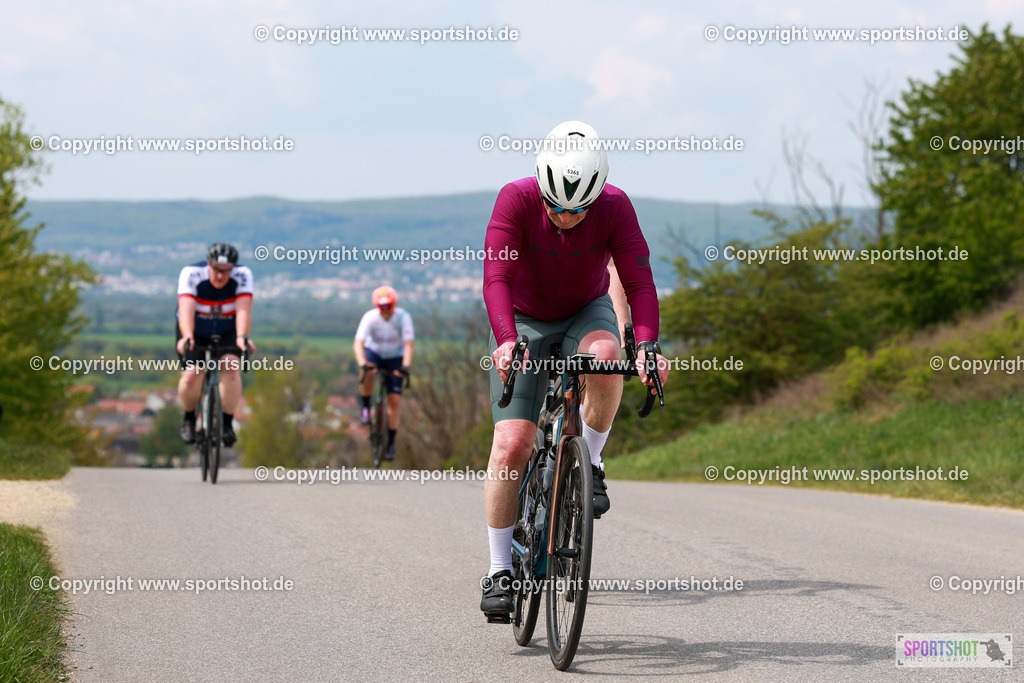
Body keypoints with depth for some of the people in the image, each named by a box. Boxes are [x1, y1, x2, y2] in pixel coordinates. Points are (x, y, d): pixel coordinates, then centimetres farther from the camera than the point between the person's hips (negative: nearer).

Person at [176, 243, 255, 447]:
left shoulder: (243, 275, -24)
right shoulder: (191, 274, -27)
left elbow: (243, 309, -36)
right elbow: (186, 308, -39)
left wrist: (241, 337, -54)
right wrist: (187, 337, -57)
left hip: (227, 332, 1)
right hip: (196, 332, -1)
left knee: (231, 366, -26)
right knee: (192, 375, -20)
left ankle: (227, 423, -14)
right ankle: (188, 418, 9)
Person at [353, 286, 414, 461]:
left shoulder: (403, 317, -24)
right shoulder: (370, 317, -25)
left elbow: (409, 343, -30)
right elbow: (358, 343, -33)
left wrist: (405, 366, -45)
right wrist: (363, 364, -50)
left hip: (395, 358, 1)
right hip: (374, 353, -1)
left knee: (394, 401, -7)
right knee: (367, 374, -37)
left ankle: (391, 443, 2)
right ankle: (366, 408, -11)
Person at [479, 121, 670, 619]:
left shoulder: (615, 207, -23)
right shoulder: (516, 199, -26)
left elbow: (639, 282, -26)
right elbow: (497, 278, -34)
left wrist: (646, 345, -42)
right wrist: (506, 341, -49)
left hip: (587, 312, 1)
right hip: (524, 321, -1)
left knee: (604, 356, -36)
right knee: (512, 443, -14)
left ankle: (590, 463, -12)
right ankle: (499, 570, -4)